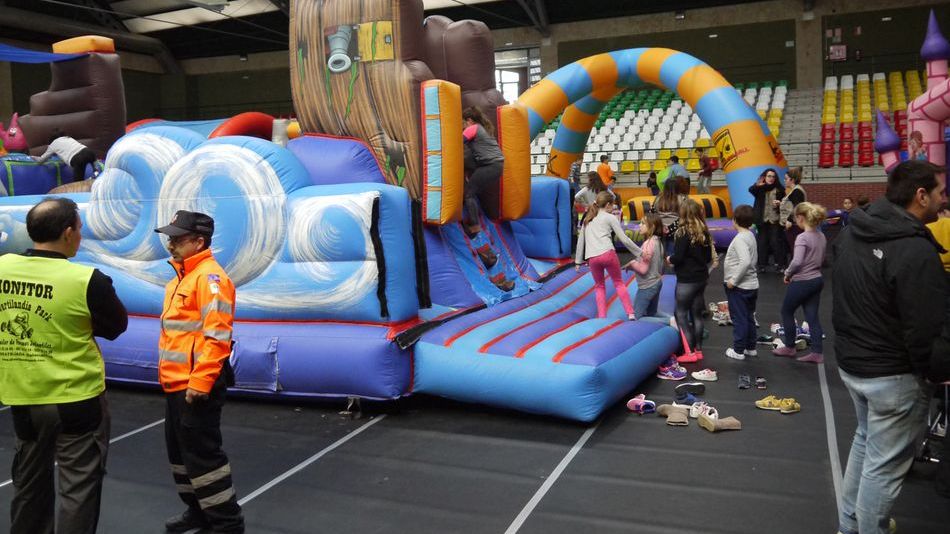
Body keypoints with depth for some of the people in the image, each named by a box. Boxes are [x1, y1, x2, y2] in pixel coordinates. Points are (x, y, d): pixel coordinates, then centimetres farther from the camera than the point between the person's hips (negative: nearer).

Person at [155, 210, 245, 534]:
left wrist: (199, 383, -25)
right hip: (176, 384, 10)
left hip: (197, 386, -10)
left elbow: (216, 336, -24)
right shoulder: (182, 277, 15)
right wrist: (168, 376, 21)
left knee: (202, 453, -3)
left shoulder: (209, 277, -16)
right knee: (179, 450, 18)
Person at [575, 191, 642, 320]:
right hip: (608, 254, -3)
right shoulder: (610, 217, 10)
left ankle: (602, 317, 10)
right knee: (619, 283, 16)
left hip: (592, 258, 3)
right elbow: (624, 239, 5)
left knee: (599, 286, 20)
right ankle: (630, 314, 9)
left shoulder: (588, 218, 24)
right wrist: (639, 253, 12)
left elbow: (580, 240, 25)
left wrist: (578, 261, 31)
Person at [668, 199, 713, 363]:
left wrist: (670, 259, 0)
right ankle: (698, 349, 22)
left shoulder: (683, 232, -17)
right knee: (697, 314, 15)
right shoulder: (704, 232, 5)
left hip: (686, 280, -7)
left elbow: (678, 257, -20)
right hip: (701, 277, 7)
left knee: (681, 314, 1)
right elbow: (708, 257, 11)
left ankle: (690, 352, -1)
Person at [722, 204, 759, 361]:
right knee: (749, 317, 18)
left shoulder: (740, 239, -20)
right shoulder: (750, 235, 9)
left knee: (739, 319, 1)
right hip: (752, 284, 9)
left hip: (739, 287, -9)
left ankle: (738, 350, 9)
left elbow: (745, 261, -31)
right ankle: (751, 347, 28)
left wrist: (734, 280, -23)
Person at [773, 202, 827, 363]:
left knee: (787, 312, 13)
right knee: (813, 316, 11)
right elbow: (821, 259, 16)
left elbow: (797, 262, -29)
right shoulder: (821, 236, 6)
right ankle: (817, 353, 11)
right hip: (817, 280, 8)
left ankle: (789, 347, 24)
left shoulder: (802, 237, -20)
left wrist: (788, 274, -13)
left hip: (801, 282, -7)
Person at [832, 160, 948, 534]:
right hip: (894, 375, -9)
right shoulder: (916, 251, -25)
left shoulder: (850, 233, 2)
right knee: (884, 464, 5)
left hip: (850, 362, 9)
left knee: (866, 438, 26)